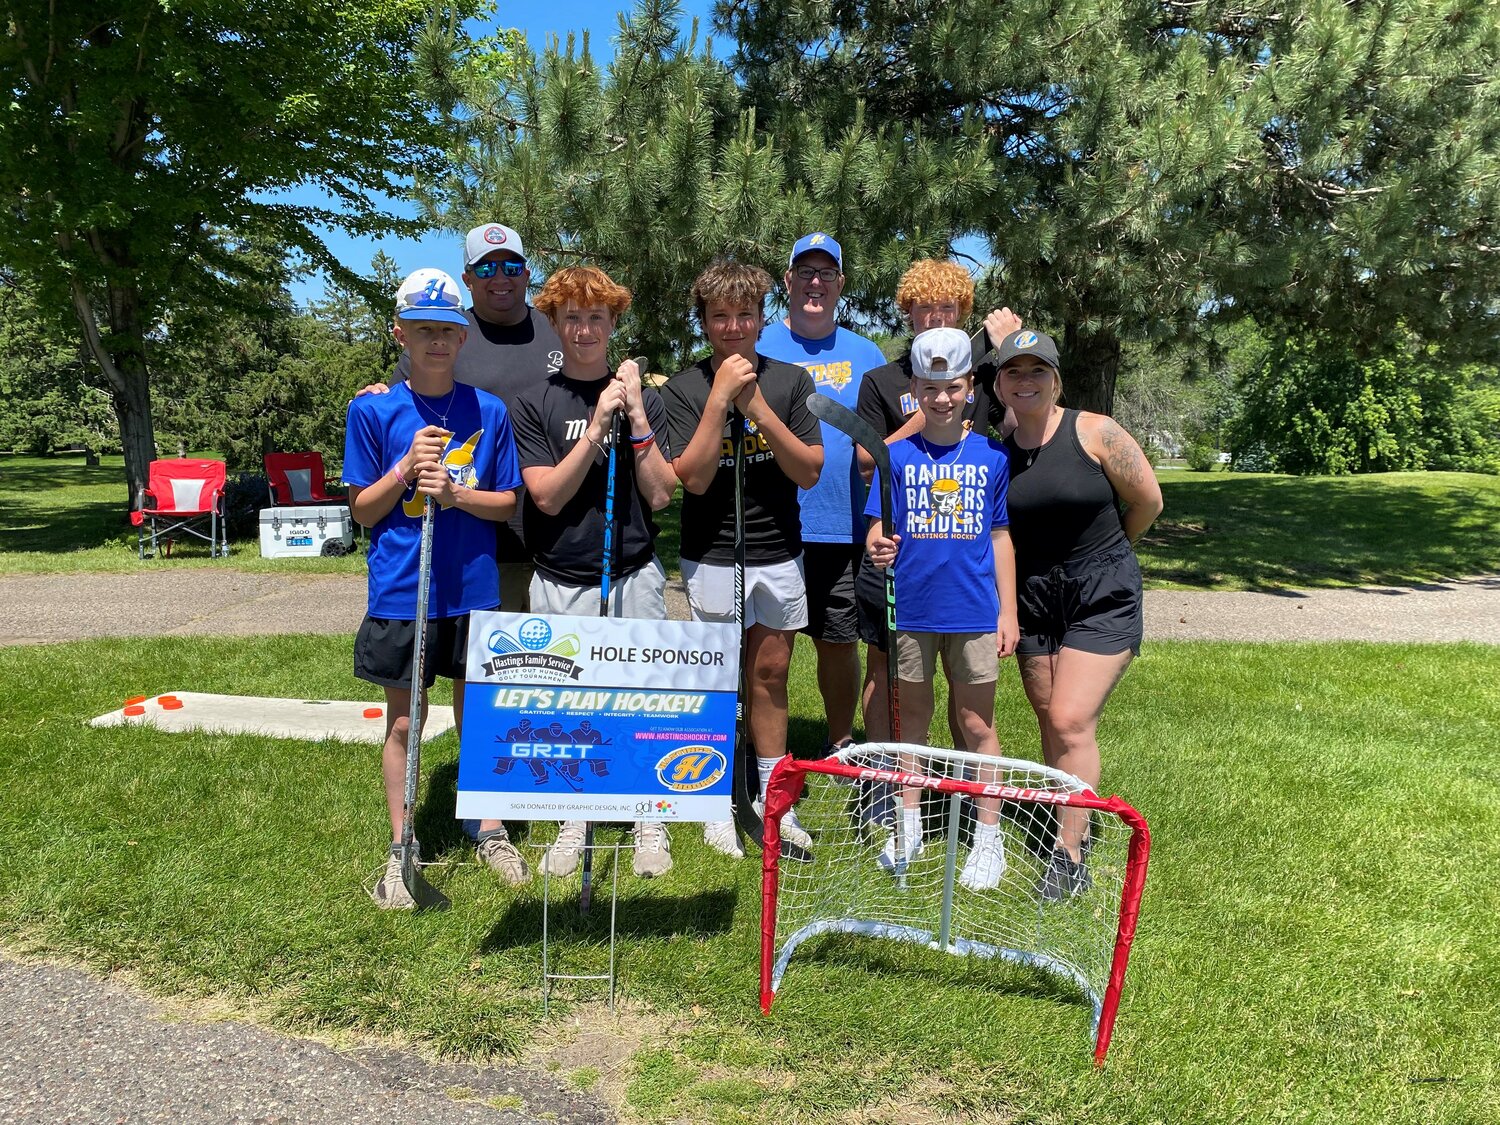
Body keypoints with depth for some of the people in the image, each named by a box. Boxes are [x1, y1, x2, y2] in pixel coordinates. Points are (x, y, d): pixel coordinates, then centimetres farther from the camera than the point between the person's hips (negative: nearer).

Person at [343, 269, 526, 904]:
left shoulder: (488, 412, 0)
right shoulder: (373, 411, -2)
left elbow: (507, 503, 2)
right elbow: (362, 510, 1)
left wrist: (453, 491, -15)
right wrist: (407, 469, -15)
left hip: (473, 590, 1)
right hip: (399, 591, -1)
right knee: (403, 720, 8)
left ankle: (490, 831, 29)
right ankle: (401, 847, 23)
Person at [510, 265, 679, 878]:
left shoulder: (643, 398, 4)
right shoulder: (534, 402, 1)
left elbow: (660, 495, -4)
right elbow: (548, 496, -9)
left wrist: (637, 418, -13)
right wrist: (598, 424, -16)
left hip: (635, 577, 0)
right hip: (561, 581, 0)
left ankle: (650, 821, 22)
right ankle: (574, 820, 27)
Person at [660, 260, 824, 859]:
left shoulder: (789, 381, 2)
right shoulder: (684, 389, -4)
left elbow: (809, 471, -6)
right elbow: (694, 478, -14)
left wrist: (758, 406, -16)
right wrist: (720, 397, -19)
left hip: (779, 553, 3)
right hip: (712, 556, -2)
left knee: (770, 675, 11)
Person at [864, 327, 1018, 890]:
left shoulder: (992, 456, 2)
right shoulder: (898, 455, 1)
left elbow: (1000, 537, 6)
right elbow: (878, 527, 0)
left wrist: (1008, 611, 4)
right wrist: (877, 547, -24)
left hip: (974, 611, 0)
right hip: (912, 609, 1)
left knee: (977, 724, 7)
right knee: (913, 717, 13)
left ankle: (988, 836, 21)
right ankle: (908, 826, 27)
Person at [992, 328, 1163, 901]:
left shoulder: (1094, 433, -10)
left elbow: (1148, 501, -2)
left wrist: (1102, 552, 10)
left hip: (1102, 599, -5)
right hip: (1034, 598, 5)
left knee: (1071, 721, -11)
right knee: (1050, 721, 10)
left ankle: (1070, 857, 0)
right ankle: (1075, 824, 27)